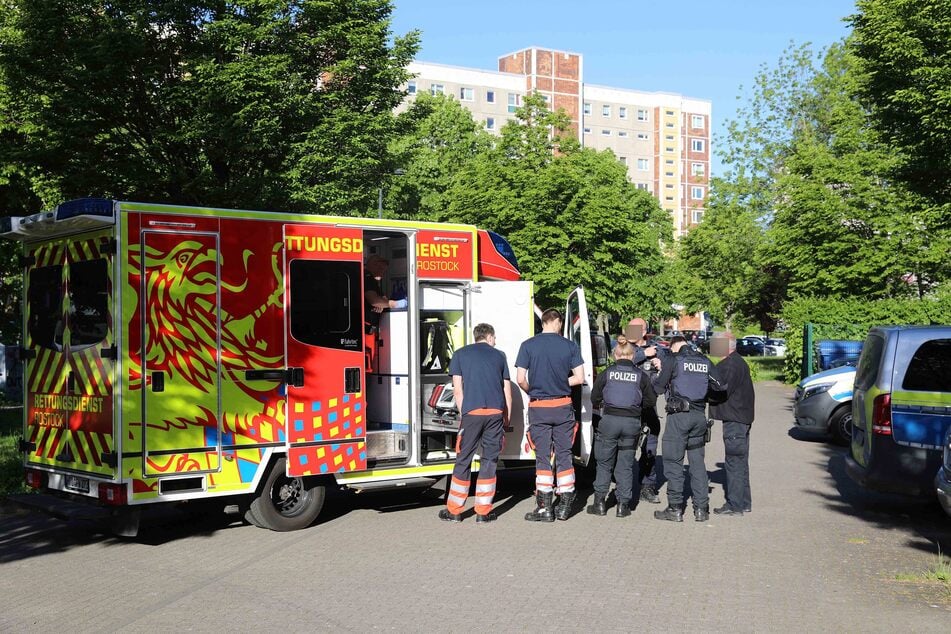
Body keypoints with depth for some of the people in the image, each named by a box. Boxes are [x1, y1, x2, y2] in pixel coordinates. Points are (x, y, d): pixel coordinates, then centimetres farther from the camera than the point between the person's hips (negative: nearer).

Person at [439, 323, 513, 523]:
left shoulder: (460, 354, 12)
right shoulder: (499, 355, 16)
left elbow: (457, 390, 5)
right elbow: (507, 391, 14)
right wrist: (506, 418, 19)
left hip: (472, 412, -1)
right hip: (496, 412, 1)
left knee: (463, 460, 5)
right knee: (489, 460, 6)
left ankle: (454, 511, 9)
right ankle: (483, 512, 6)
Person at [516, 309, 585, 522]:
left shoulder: (528, 345, -5)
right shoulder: (570, 346, -2)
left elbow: (520, 379, -9)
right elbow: (579, 378, -3)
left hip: (539, 408, -1)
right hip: (563, 407, 1)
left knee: (543, 456, 4)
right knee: (564, 455, 10)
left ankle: (545, 507, 4)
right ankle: (565, 505, 14)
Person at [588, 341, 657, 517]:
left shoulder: (606, 373, 2)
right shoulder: (641, 375, 4)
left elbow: (594, 398, 6)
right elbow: (651, 400, 8)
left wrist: (601, 406, 27)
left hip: (610, 419, -1)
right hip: (632, 422, 1)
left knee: (604, 463, 10)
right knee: (625, 464, 10)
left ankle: (600, 502, 11)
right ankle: (623, 504, 10)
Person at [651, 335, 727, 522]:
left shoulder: (673, 360, -4)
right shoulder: (704, 361, 10)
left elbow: (658, 388, -1)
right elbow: (721, 385, 9)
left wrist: (660, 371, 18)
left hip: (679, 415, -5)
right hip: (699, 416, 5)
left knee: (673, 461, 1)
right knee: (697, 461, 11)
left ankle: (675, 508, 0)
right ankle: (701, 508, 11)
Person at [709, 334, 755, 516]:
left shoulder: (729, 365, -17)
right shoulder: (739, 362, 17)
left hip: (734, 419, -11)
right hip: (742, 417, 11)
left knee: (734, 462, -7)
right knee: (740, 462, 15)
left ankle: (735, 505, -4)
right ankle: (744, 503, 22)